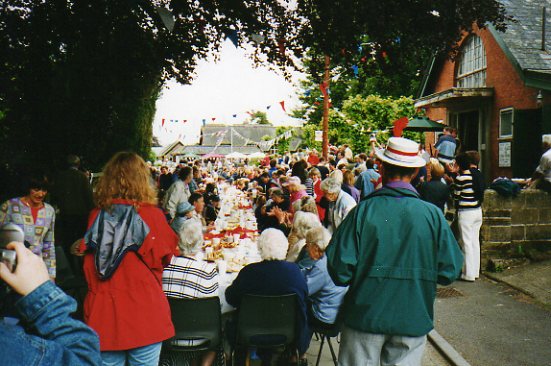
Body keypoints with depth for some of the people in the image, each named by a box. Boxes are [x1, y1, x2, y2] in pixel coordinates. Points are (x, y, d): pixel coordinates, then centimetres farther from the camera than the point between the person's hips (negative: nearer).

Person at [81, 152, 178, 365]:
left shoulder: (96, 216, -1)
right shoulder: (152, 215, -11)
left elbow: (89, 267, 13)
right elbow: (164, 258, 1)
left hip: (103, 315, 3)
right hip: (144, 315, -3)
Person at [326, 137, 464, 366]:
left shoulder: (363, 211, -13)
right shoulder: (433, 214, -8)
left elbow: (339, 268, -13)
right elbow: (450, 272, -4)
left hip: (365, 315, -1)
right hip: (413, 319, 2)